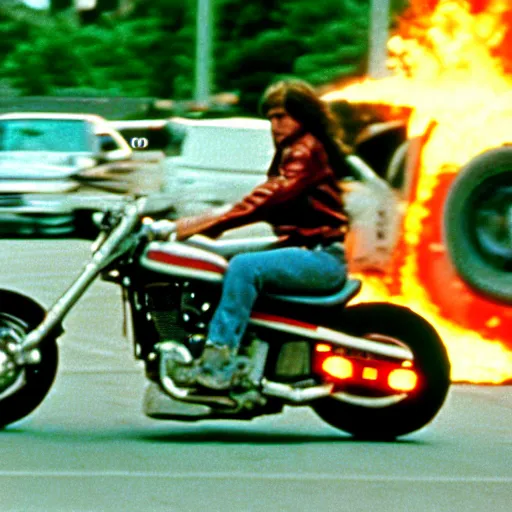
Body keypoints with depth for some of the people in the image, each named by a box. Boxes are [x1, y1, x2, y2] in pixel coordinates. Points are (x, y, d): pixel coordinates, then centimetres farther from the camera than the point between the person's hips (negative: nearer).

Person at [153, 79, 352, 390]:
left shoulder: (307, 149, -10)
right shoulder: (290, 152, 23)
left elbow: (268, 199, -21)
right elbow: (267, 203, 15)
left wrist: (212, 222, -26)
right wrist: (214, 222, 1)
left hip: (321, 257, -11)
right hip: (304, 250, 11)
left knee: (244, 267, -30)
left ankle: (219, 361, -37)